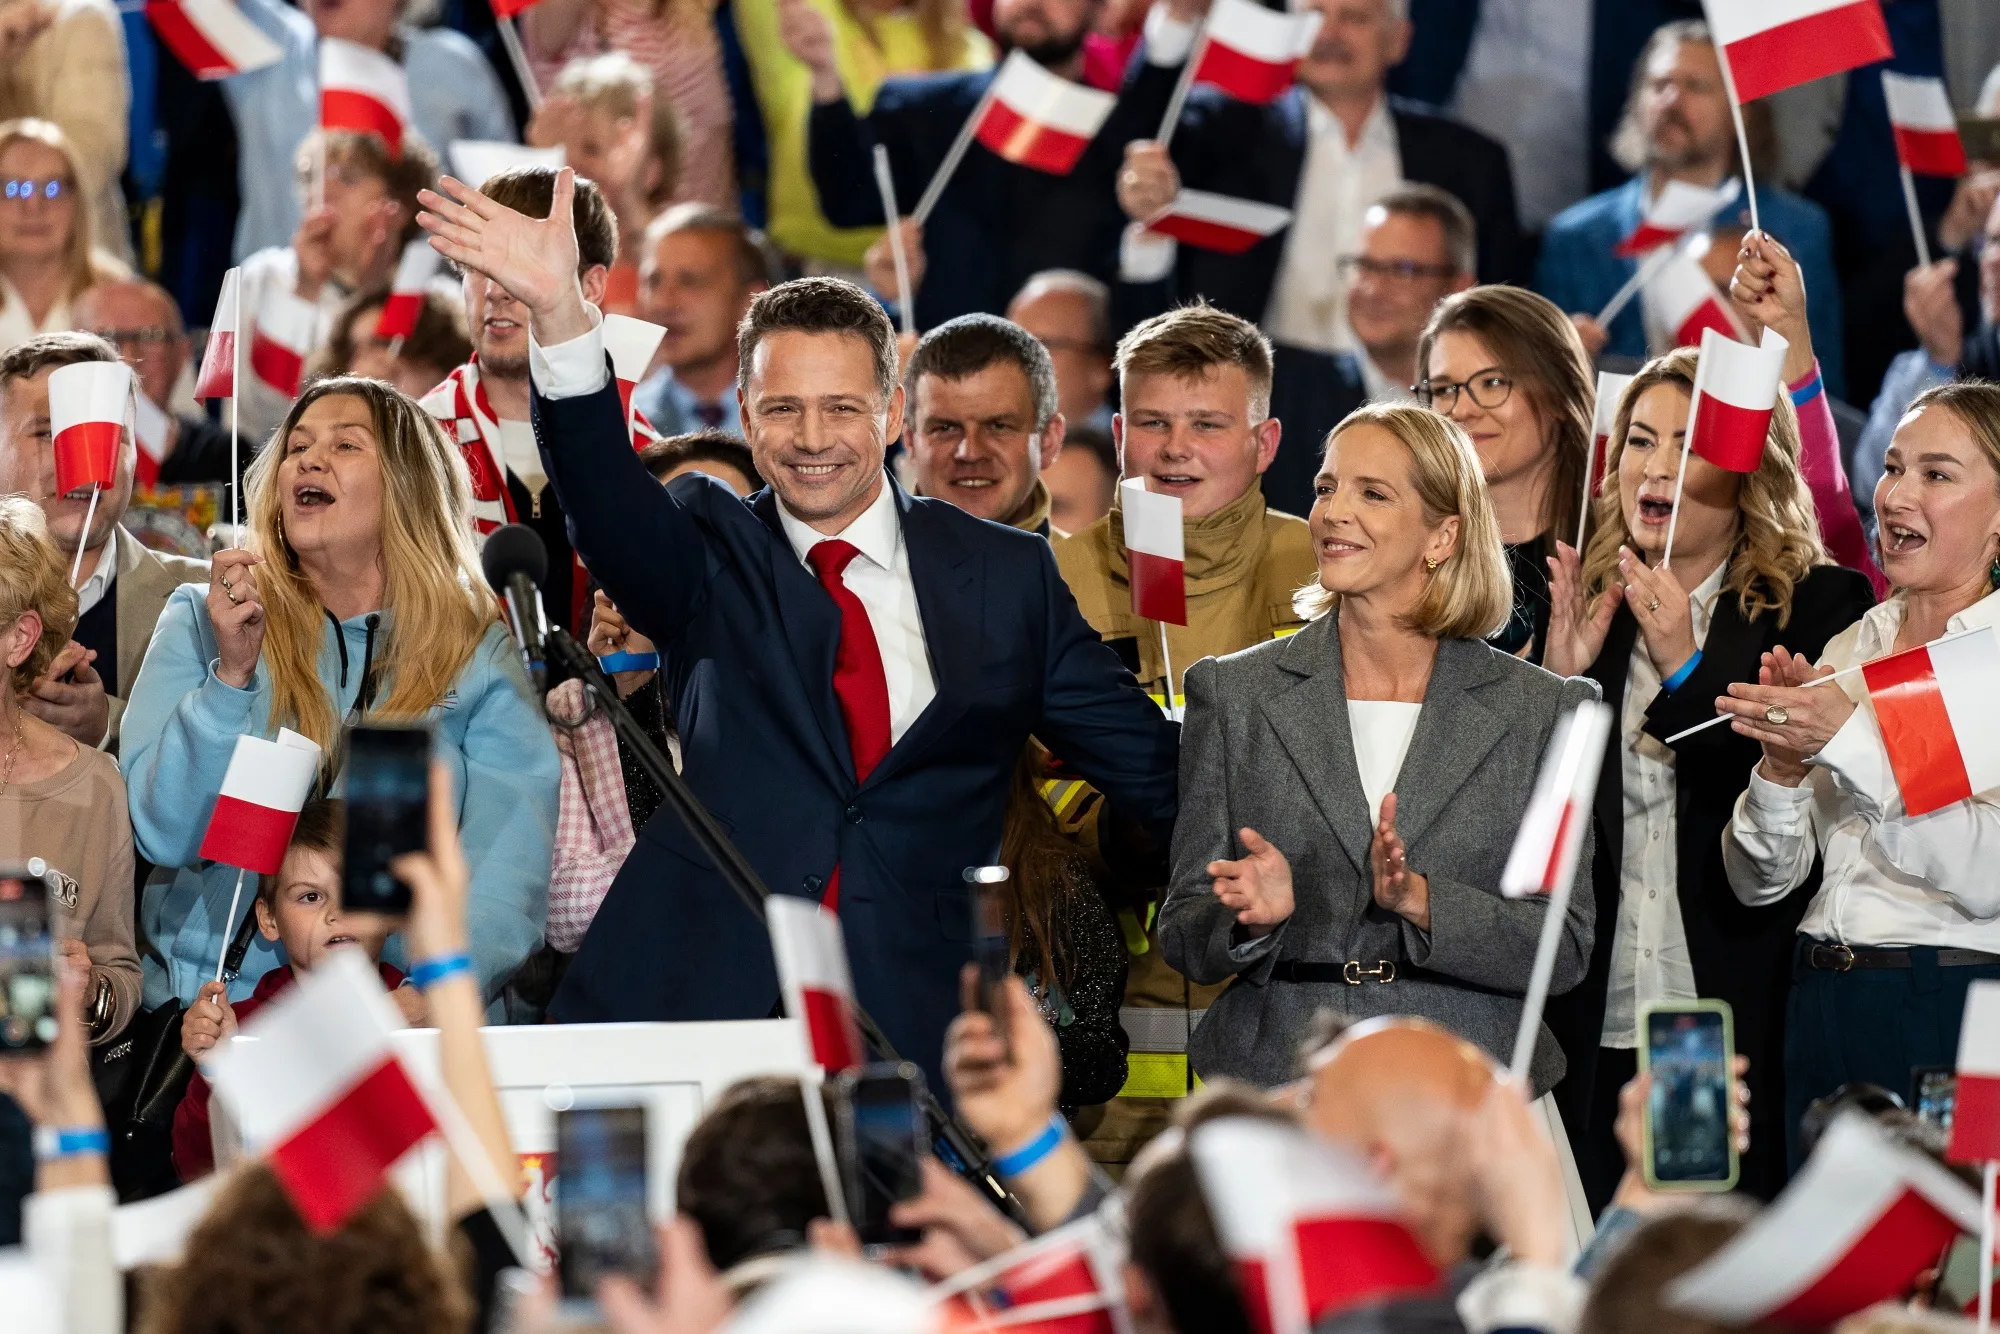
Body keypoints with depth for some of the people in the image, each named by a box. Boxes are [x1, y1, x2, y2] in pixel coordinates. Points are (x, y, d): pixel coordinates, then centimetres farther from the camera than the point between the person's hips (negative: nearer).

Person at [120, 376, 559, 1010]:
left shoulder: (479, 655, 7)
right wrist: (230, 675, -13)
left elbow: (507, 867, -2)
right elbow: (166, 836, 0)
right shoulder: (201, 620, 9)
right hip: (212, 1015, 0)